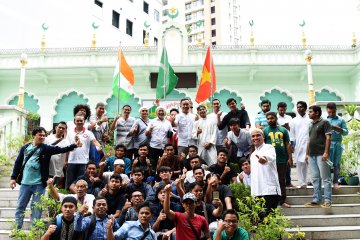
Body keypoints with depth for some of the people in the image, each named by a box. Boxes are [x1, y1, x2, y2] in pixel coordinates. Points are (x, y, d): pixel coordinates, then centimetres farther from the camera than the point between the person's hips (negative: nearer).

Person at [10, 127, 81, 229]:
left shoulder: (46, 148, 1)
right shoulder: (25, 147, 7)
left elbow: (61, 149, -12)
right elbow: (18, 163, 11)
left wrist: (75, 145, -25)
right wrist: (13, 177, 7)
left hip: (39, 183, -2)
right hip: (25, 183, 2)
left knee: (36, 208, 4)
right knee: (20, 207, 9)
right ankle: (17, 229, 19)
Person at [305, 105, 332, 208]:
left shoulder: (324, 122, -3)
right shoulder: (312, 124, 20)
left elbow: (328, 138, -10)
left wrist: (326, 152, -18)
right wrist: (307, 153, 18)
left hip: (321, 154, -8)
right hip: (312, 155, 8)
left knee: (325, 178, -4)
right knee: (315, 178, 10)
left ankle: (327, 201, -2)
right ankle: (316, 199, 15)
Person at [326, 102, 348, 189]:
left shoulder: (341, 120, 8)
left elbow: (346, 132, 4)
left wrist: (337, 128, -11)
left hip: (337, 144, 1)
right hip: (327, 144, 0)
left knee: (336, 163, 5)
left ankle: (335, 181, 11)